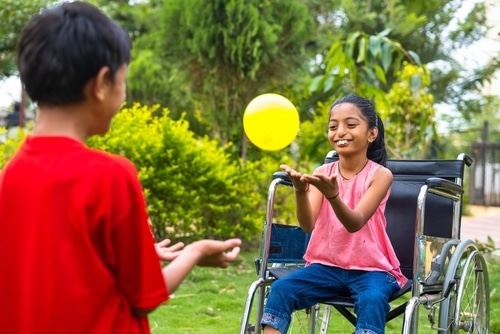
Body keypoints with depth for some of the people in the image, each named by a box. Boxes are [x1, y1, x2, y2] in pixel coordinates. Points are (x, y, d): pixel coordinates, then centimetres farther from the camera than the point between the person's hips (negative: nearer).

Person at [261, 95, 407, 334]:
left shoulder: (380, 175, -9)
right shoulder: (323, 173, 1)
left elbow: (355, 223, -23)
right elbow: (308, 225, -14)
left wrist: (333, 195, -43)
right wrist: (300, 190, -34)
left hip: (371, 268, -3)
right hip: (327, 265, 3)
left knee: (372, 299, -33)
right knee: (280, 289, -20)